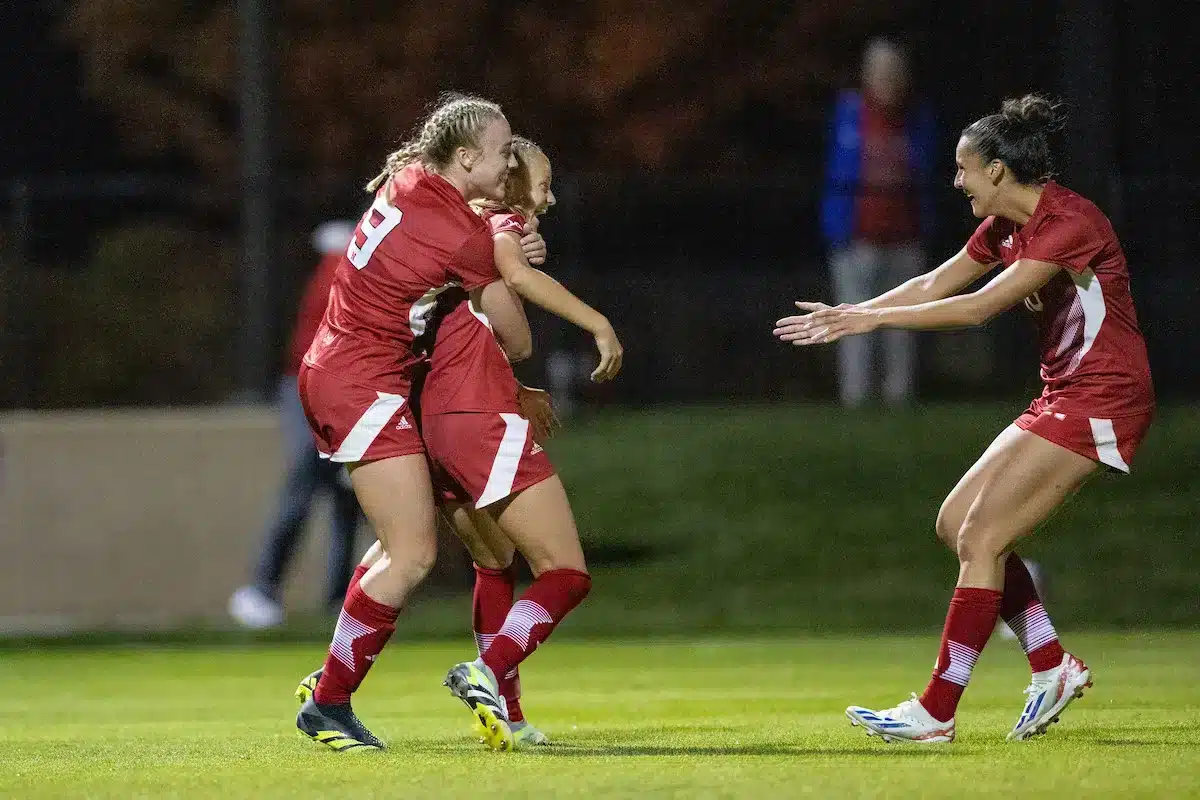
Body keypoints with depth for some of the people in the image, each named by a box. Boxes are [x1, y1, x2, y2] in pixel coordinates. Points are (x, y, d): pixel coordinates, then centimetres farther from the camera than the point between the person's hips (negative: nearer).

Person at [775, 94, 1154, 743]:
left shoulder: (1069, 222, -21)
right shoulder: (1006, 226, 9)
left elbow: (981, 306, -25)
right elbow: (936, 285, 19)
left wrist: (875, 320, -21)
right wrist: (849, 315, 13)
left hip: (1101, 400, -10)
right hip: (1062, 398, 10)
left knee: (982, 537, -14)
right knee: (956, 522, 6)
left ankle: (936, 712, -11)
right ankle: (1053, 666, 10)